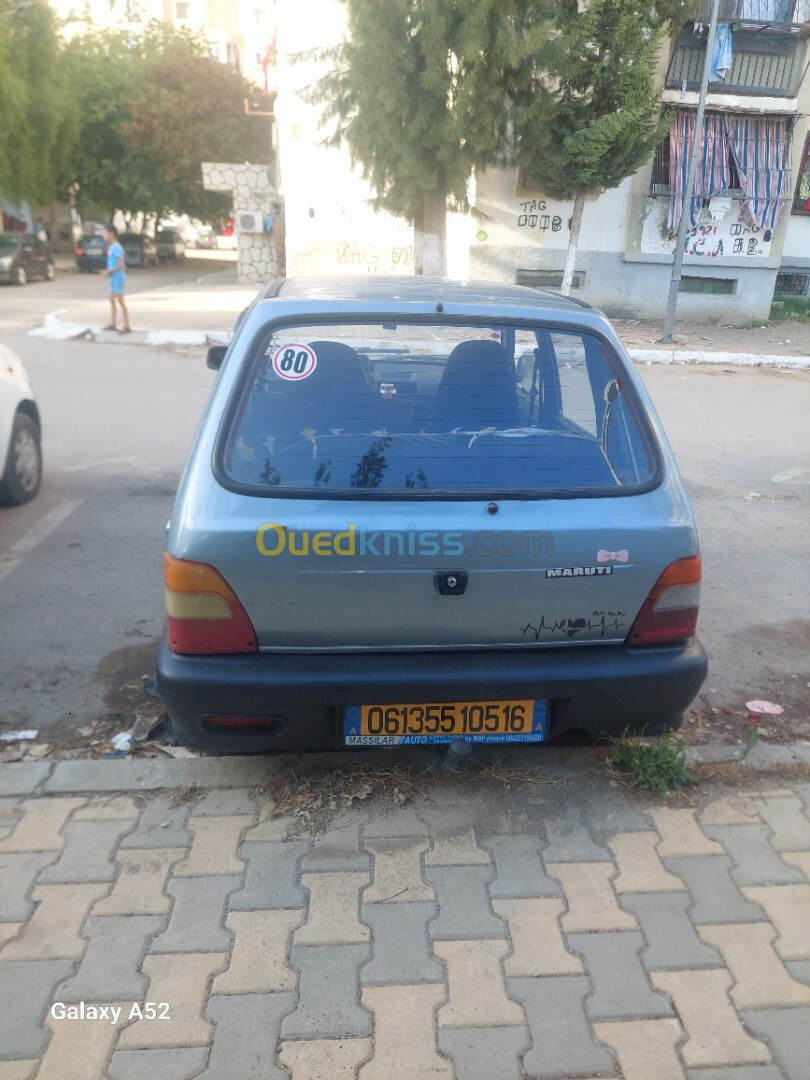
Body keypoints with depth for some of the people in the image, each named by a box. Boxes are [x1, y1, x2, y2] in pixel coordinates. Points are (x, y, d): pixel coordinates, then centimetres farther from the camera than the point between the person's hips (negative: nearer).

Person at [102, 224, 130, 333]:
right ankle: (112, 324, 22)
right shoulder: (111, 247, 12)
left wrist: (110, 272, -19)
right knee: (112, 300, 14)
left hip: (118, 278, -10)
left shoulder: (116, 247, -16)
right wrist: (108, 271, 6)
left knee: (121, 302, -5)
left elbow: (121, 264, -22)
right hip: (113, 278, 10)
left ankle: (126, 326, 0)